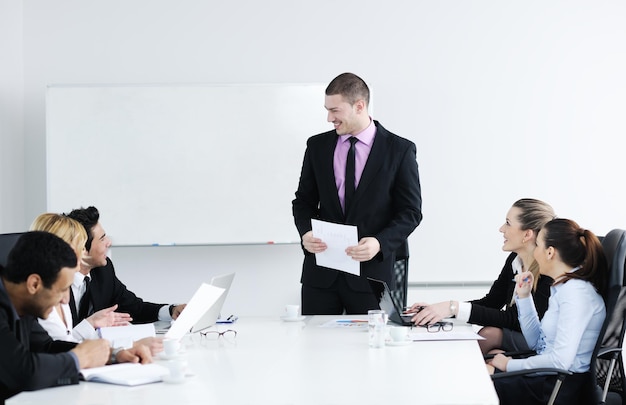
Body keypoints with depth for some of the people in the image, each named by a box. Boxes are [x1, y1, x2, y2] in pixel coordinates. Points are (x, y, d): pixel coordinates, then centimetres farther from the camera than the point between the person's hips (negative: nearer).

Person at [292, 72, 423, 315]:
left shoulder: (399, 150, -1)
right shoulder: (317, 146, 9)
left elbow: (410, 211, -1)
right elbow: (304, 201, 14)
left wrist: (380, 243, -17)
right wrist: (305, 232, -7)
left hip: (372, 269, -3)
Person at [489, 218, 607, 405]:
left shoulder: (576, 292, -19)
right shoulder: (562, 288, 11)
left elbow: (561, 360, -26)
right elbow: (536, 342, 20)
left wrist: (509, 365, -14)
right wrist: (524, 296, 10)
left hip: (564, 388, -9)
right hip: (547, 378, 9)